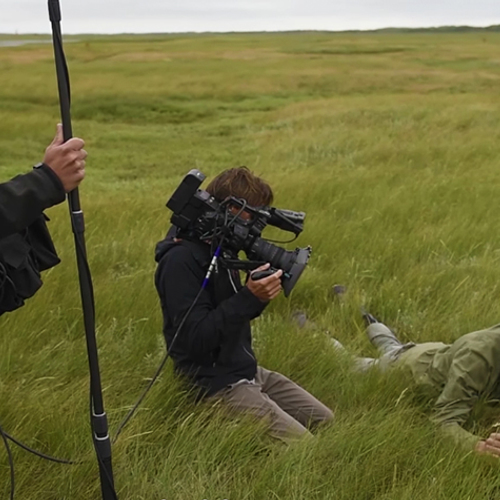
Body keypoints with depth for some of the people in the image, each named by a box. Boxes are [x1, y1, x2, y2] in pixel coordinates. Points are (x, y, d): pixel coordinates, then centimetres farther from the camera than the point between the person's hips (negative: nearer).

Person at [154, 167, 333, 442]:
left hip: (248, 370, 10)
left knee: (326, 422, 12)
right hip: (215, 386, -10)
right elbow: (194, 339, -25)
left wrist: (259, 292, -4)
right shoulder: (181, 260, -21)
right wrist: (250, 298, -30)